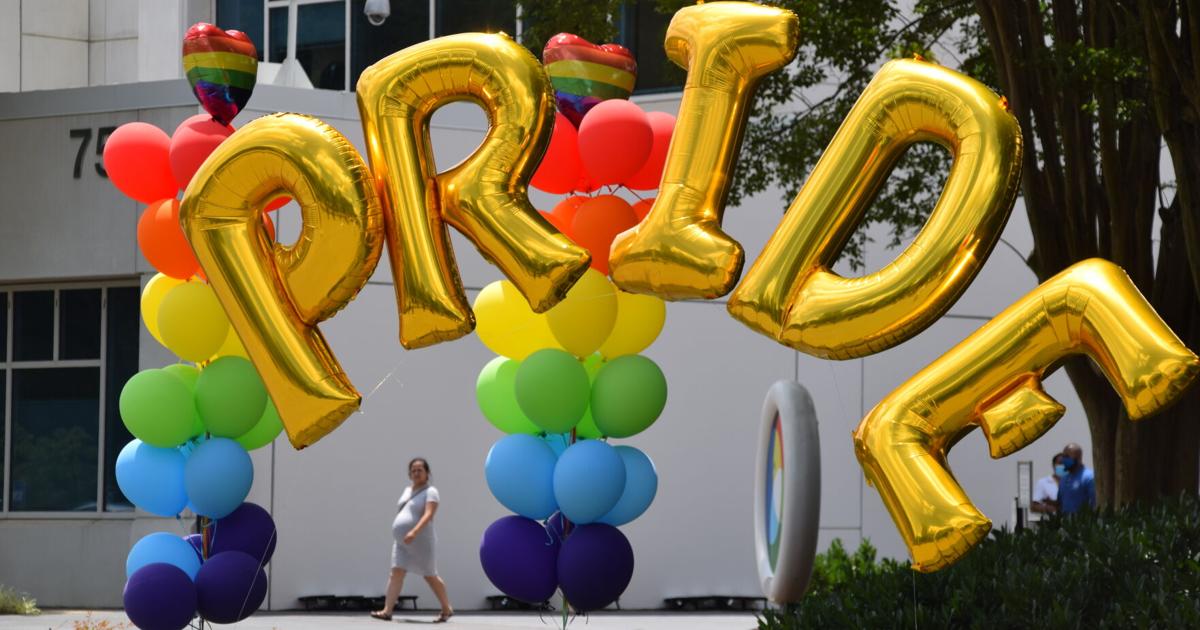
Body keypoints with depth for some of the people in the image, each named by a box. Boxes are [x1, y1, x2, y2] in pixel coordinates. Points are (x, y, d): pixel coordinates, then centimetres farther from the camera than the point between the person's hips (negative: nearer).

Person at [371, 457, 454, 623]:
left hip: (420, 542, -6)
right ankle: (387, 611, -18)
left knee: (430, 576, 4)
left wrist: (414, 532, -36)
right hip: (402, 542, 6)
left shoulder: (430, 492, -8)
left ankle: (447, 609, 20)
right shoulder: (407, 491, 16)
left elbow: (428, 515, -23)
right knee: (396, 572, -9)